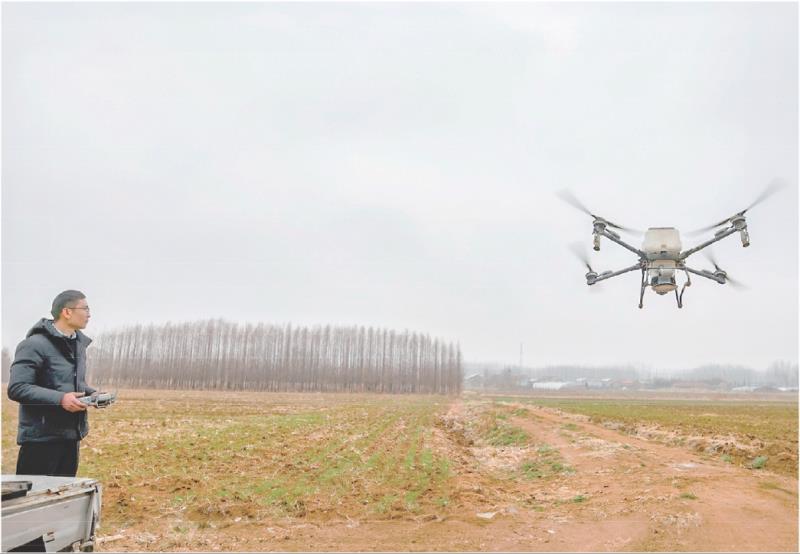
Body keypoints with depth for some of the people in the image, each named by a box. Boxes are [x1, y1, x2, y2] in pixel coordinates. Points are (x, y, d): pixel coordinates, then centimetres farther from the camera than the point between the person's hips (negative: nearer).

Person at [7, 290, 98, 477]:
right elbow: (17, 388, -19)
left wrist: (92, 393, 4)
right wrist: (59, 399, -26)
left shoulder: (78, 344, 13)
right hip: (41, 439, -8)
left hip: (71, 437, 8)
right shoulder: (35, 344, -14)